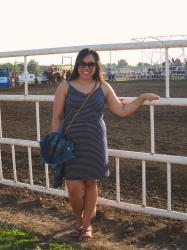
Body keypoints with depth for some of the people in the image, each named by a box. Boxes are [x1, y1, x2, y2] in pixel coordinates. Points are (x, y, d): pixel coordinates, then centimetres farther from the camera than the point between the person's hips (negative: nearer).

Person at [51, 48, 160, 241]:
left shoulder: (103, 87, 5)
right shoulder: (65, 87, -1)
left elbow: (122, 111, 9)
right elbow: (56, 117, 0)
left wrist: (142, 98, 2)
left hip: (94, 143, 2)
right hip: (71, 143, -1)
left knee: (90, 183, 8)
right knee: (74, 187, -4)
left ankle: (87, 224, 27)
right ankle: (78, 221, 24)